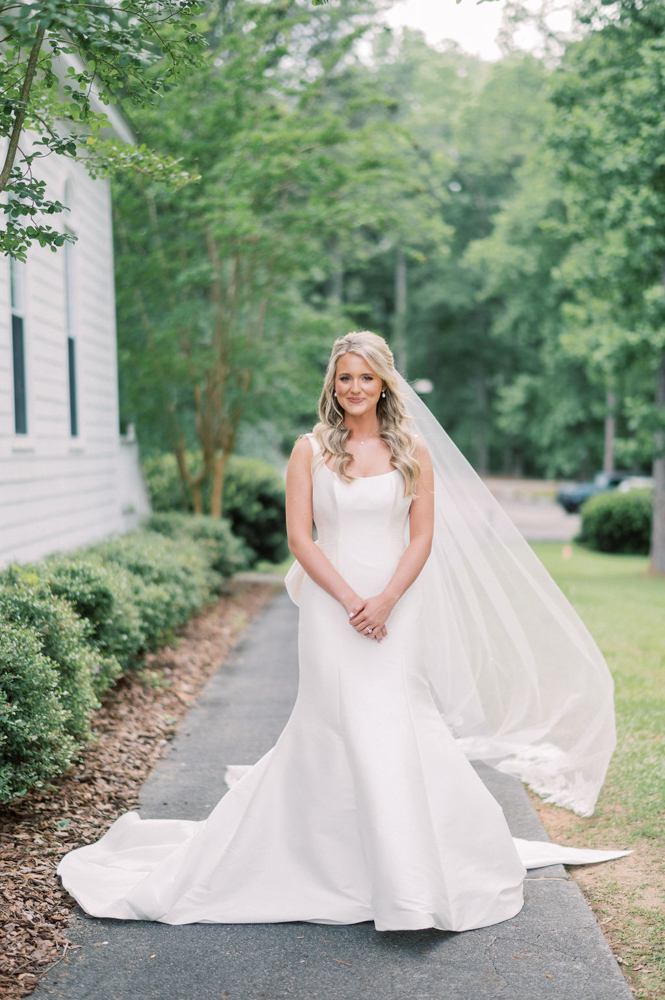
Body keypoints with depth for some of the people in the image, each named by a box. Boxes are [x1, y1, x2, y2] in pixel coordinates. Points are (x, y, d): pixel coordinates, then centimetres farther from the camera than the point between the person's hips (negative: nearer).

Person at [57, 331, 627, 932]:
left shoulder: (413, 451, 6)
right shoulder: (311, 450, 4)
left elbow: (423, 537, 2)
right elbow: (299, 536, -2)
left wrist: (385, 601, -12)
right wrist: (350, 600, -12)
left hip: (397, 607, 0)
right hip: (330, 606, 0)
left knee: (391, 723, -4)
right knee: (342, 728, -4)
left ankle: (407, 877, 10)